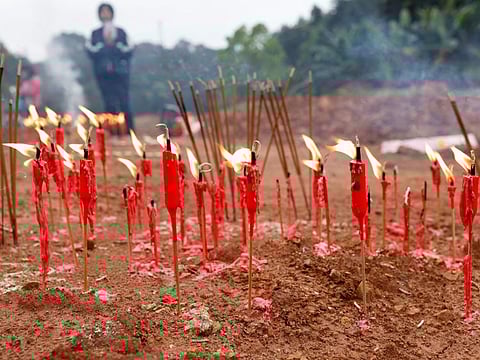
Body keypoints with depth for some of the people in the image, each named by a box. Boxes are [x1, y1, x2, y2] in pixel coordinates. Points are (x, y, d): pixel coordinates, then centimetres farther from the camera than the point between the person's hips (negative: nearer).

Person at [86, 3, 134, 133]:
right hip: (103, 75, 1)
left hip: (120, 73, 0)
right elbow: (92, 54, -1)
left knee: (124, 104, -8)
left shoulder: (121, 32, 10)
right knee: (110, 105, -4)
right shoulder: (95, 34, 10)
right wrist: (104, 43, -9)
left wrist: (116, 43, -11)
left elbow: (128, 53, 1)